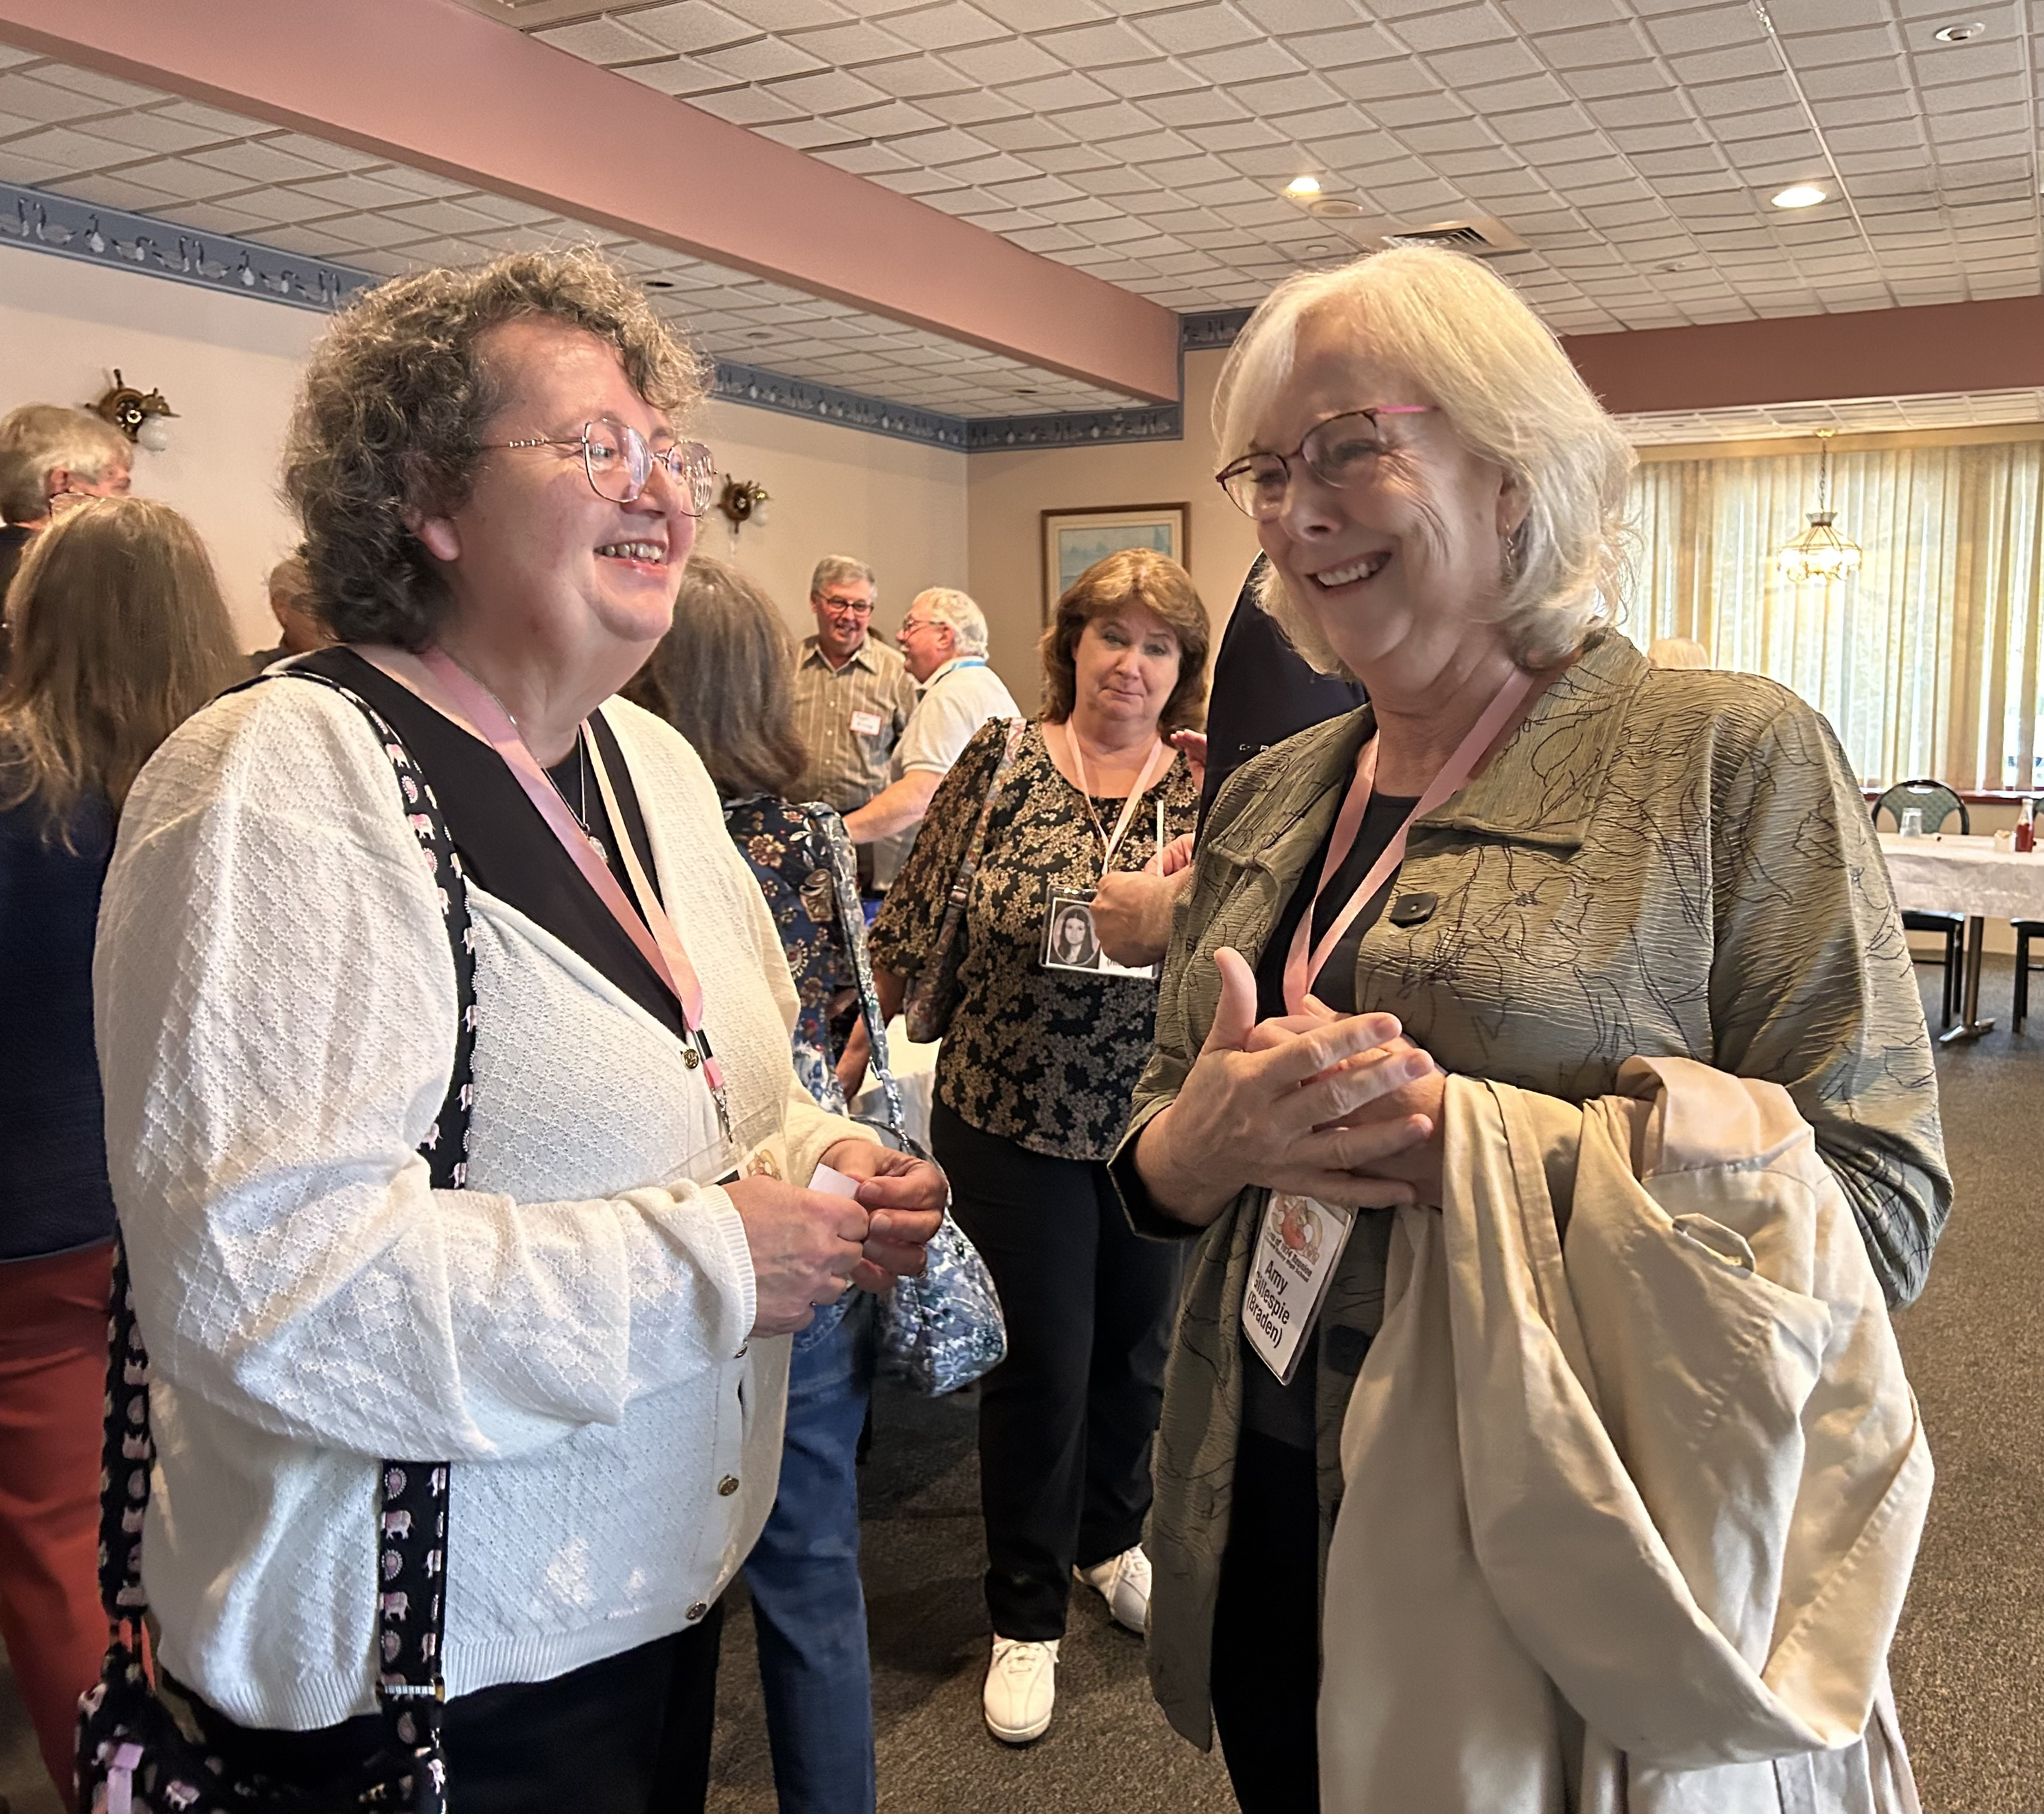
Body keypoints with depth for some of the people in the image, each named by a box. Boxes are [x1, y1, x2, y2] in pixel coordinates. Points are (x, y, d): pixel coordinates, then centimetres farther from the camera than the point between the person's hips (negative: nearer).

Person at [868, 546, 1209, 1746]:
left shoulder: (1204, 791, -2)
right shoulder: (1002, 762, -6)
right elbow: (919, 911, -2)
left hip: (1159, 1119, 3)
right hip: (1012, 1117, -2)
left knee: (1138, 1344, 20)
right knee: (1042, 1364, 7)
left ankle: (1111, 1537, 47)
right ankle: (1028, 1614, 29)